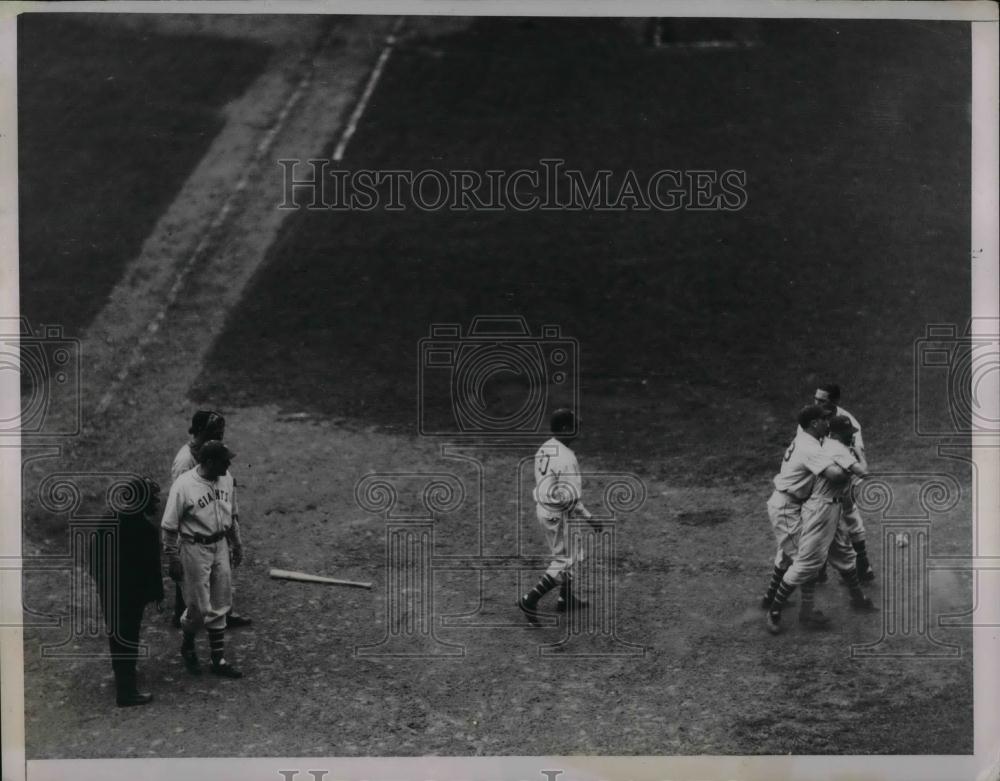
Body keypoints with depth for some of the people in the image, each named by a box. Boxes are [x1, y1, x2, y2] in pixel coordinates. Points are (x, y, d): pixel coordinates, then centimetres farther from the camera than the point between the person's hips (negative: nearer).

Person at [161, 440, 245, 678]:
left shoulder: (226, 479, -2)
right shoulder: (184, 486, -22)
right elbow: (170, 527, -14)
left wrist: (237, 544, 20)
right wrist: (173, 560, -12)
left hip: (220, 546, 6)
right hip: (194, 549, -6)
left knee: (220, 606, 11)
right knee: (200, 607, 0)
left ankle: (219, 659, 20)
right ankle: (188, 647, 29)